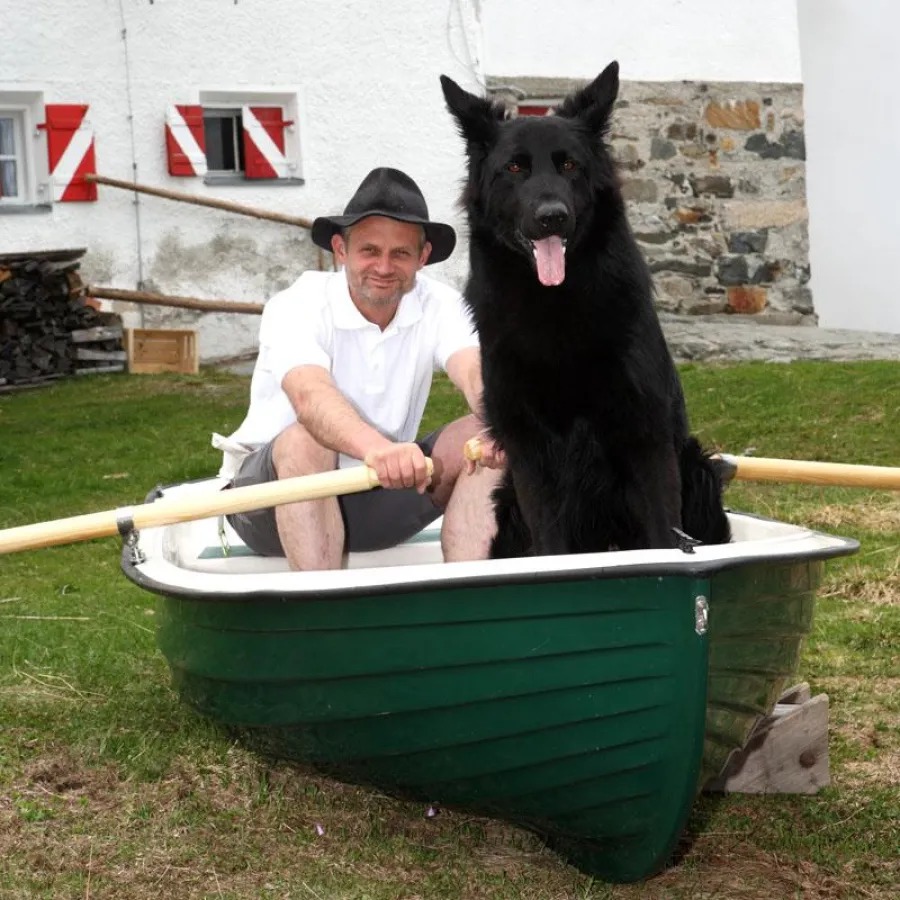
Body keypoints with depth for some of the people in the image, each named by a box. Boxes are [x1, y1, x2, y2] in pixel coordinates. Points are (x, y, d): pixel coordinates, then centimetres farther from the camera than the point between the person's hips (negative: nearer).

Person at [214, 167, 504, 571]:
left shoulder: (437, 305, -6)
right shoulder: (297, 306, -18)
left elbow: (474, 371, -26)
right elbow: (311, 397, -39)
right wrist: (377, 448, -60)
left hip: (382, 495, 4)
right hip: (277, 494, -4)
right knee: (305, 443, -35)